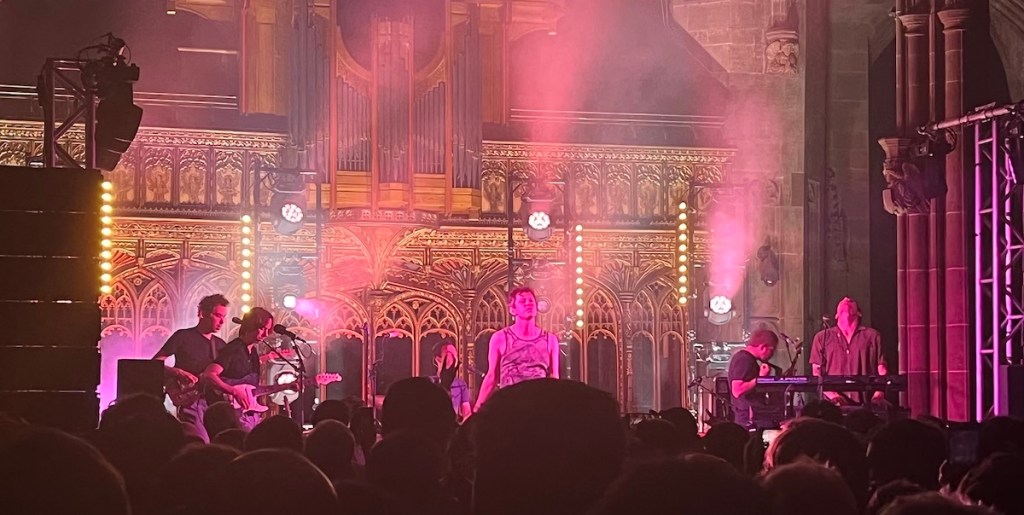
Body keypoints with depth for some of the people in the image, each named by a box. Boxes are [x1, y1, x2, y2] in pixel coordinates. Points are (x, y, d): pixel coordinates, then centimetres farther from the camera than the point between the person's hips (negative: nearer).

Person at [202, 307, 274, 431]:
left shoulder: (253, 352, 15)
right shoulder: (233, 349, -12)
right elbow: (208, 375, -24)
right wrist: (234, 391, -31)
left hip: (252, 412, 9)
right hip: (235, 412, -9)